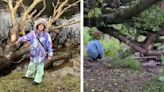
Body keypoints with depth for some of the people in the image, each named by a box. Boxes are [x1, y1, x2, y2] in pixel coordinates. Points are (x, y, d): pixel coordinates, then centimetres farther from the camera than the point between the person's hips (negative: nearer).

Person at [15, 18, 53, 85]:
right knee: (32, 65, 21)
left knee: (40, 67, 7)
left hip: (41, 54, -3)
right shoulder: (33, 33, -3)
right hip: (34, 54, 4)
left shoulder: (46, 35, -13)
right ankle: (28, 75, 43)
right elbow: (25, 37, 13)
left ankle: (37, 80, 20)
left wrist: (50, 55, -9)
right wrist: (18, 41, 28)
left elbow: (49, 45, -9)